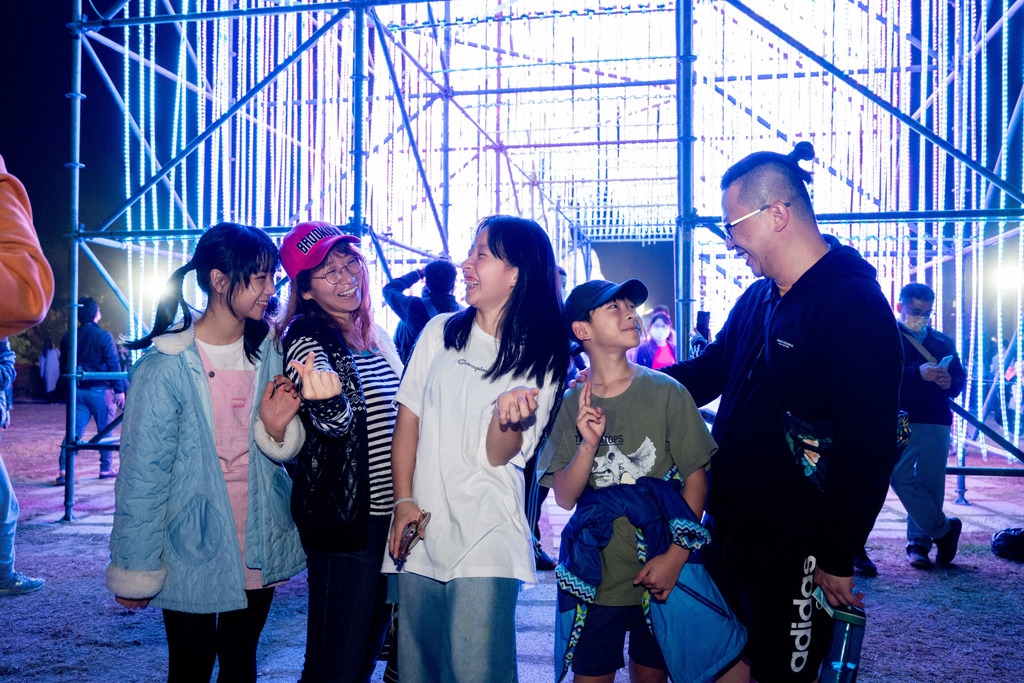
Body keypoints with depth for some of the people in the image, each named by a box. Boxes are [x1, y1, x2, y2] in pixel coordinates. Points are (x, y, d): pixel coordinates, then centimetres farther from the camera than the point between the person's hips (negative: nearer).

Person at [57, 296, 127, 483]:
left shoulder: (69, 337, 7)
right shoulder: (104, 336, -9)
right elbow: (113, 364, -11)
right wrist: (119, 389, -6)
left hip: (77, 391, 4)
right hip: (99, 389, -4)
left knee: (74, 430, 4)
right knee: (105, 430, 9)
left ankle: (64, 470, -7)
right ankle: (106, 468, 16)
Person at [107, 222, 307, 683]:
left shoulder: (268, 350, 0)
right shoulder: (165, 367, -16)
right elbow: (142, 475, -12)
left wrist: (277, 427, -16)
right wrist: (135, 571, -7)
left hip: (259, 552, 5)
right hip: (192, 555, -4)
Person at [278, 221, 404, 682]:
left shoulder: (375, 337, 10)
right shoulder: (306, 338, -13)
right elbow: (336, 425, -26)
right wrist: (328, 402, -48)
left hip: (387, 510, 8)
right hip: (340, 518, -8)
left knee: (370, 645, 21)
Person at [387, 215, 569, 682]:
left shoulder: (542, 359, -4)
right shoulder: (440, 331, 5)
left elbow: (498, 457, -9)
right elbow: (407, 420, 8)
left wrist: (508, 416, -31)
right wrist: (404, 501, 0)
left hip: (485, 542, -3)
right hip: (420, 528, 4)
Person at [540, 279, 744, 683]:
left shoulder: (667, 392, -7)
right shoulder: (569, 404, -3)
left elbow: (697, 477, -5)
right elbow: (564, 497, -5)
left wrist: (676, 555, -12)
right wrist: (588, 445, -22)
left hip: (661, 576, 0)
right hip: (595, 580, 1)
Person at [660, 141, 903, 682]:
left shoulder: (856, 306, -17)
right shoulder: (758, 301, 9)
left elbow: (869, 448, -20)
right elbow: (709, 370, 20)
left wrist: (838, 558, -17)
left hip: (792, 553, -8)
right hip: (727, 534, 8)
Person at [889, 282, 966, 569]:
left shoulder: (944, 342, 22)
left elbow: (960, 378, 19)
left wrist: (949, 383, -4)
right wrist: (918, 373, -21)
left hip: (937, 421, 4)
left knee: (931, 483, 1)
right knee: (901, 477, -13)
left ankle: (919, 542, 11)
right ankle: (944, 529, 5)